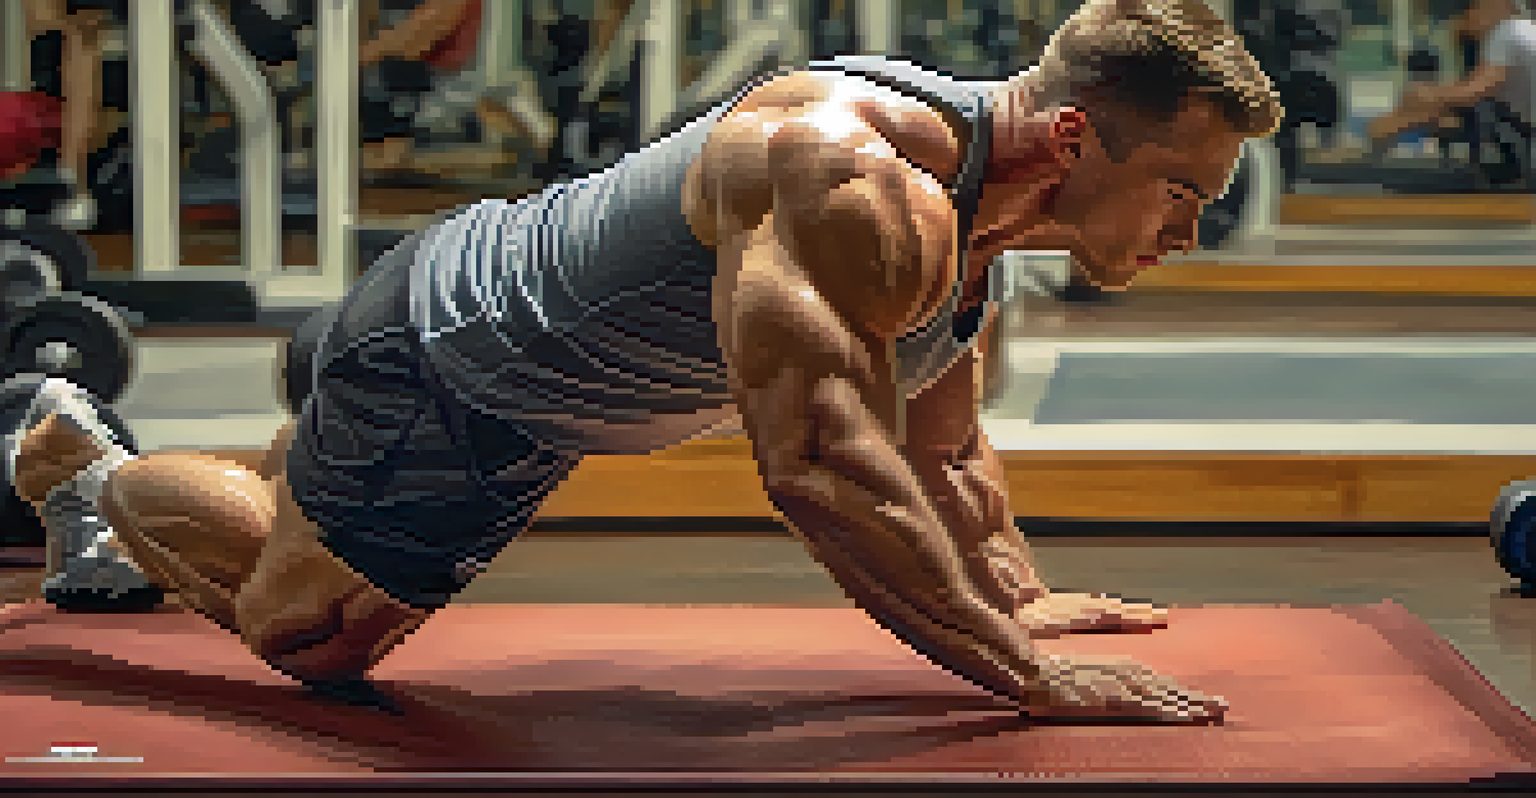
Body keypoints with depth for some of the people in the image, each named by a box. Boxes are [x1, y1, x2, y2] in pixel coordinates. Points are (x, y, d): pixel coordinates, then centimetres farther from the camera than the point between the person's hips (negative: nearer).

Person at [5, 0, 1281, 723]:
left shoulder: (969, 222, -6)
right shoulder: (849, 176, -38)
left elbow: (940, 451, 10)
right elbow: (817, 460, -48)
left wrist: (1021, 598, -2)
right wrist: (1028, 675, -46)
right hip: (439, 360, -9)